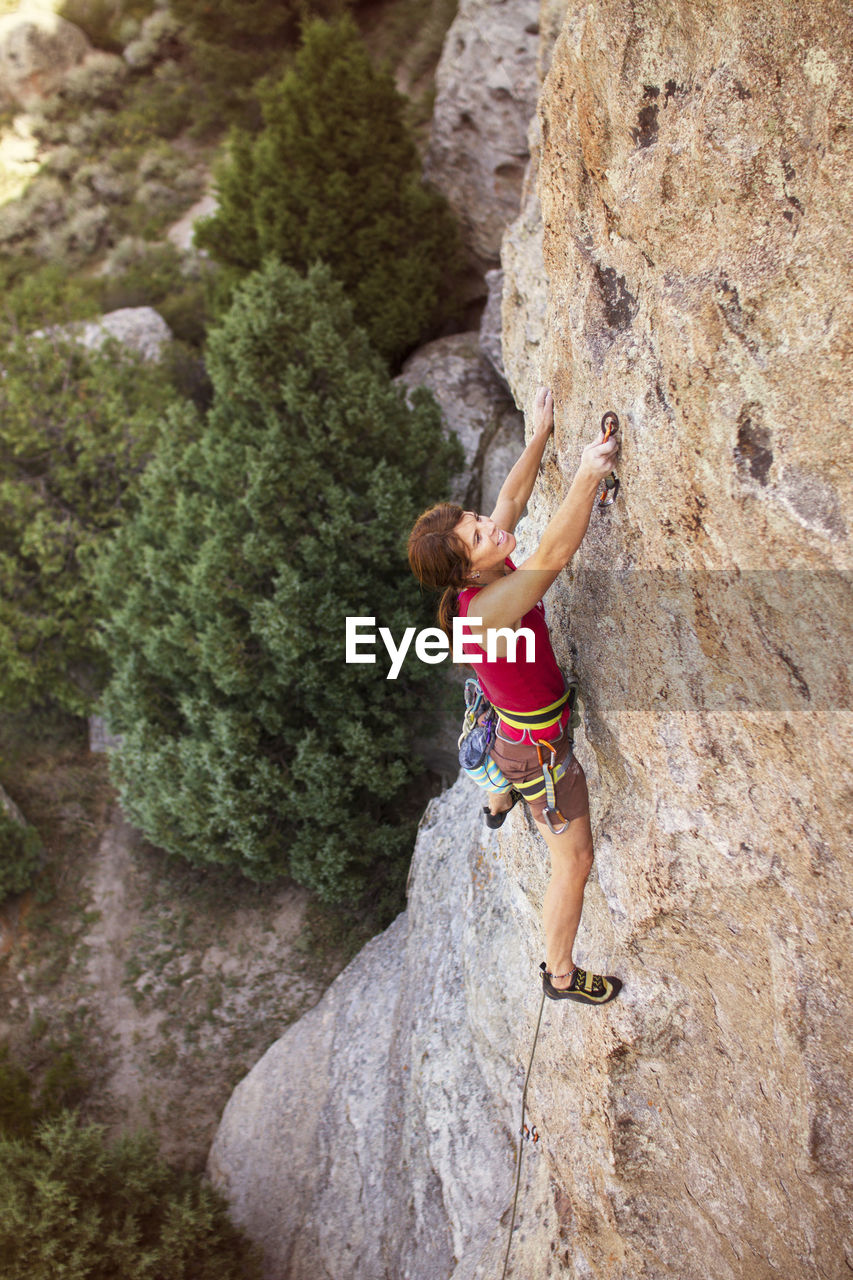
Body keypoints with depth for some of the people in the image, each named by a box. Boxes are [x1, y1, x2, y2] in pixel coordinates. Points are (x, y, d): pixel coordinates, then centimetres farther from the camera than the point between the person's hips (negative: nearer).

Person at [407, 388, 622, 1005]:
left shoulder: (485, 575, -15)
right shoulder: (487, 607, -40)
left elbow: (511, 501, -5)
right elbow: (554, 553, -52)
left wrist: (541, 436, -7)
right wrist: (588, 476, -56)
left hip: (516, 722, 10)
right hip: (540, 749, -9)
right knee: (574, 861, 7)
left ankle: (497, 806, 83)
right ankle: (561, 975, 26)